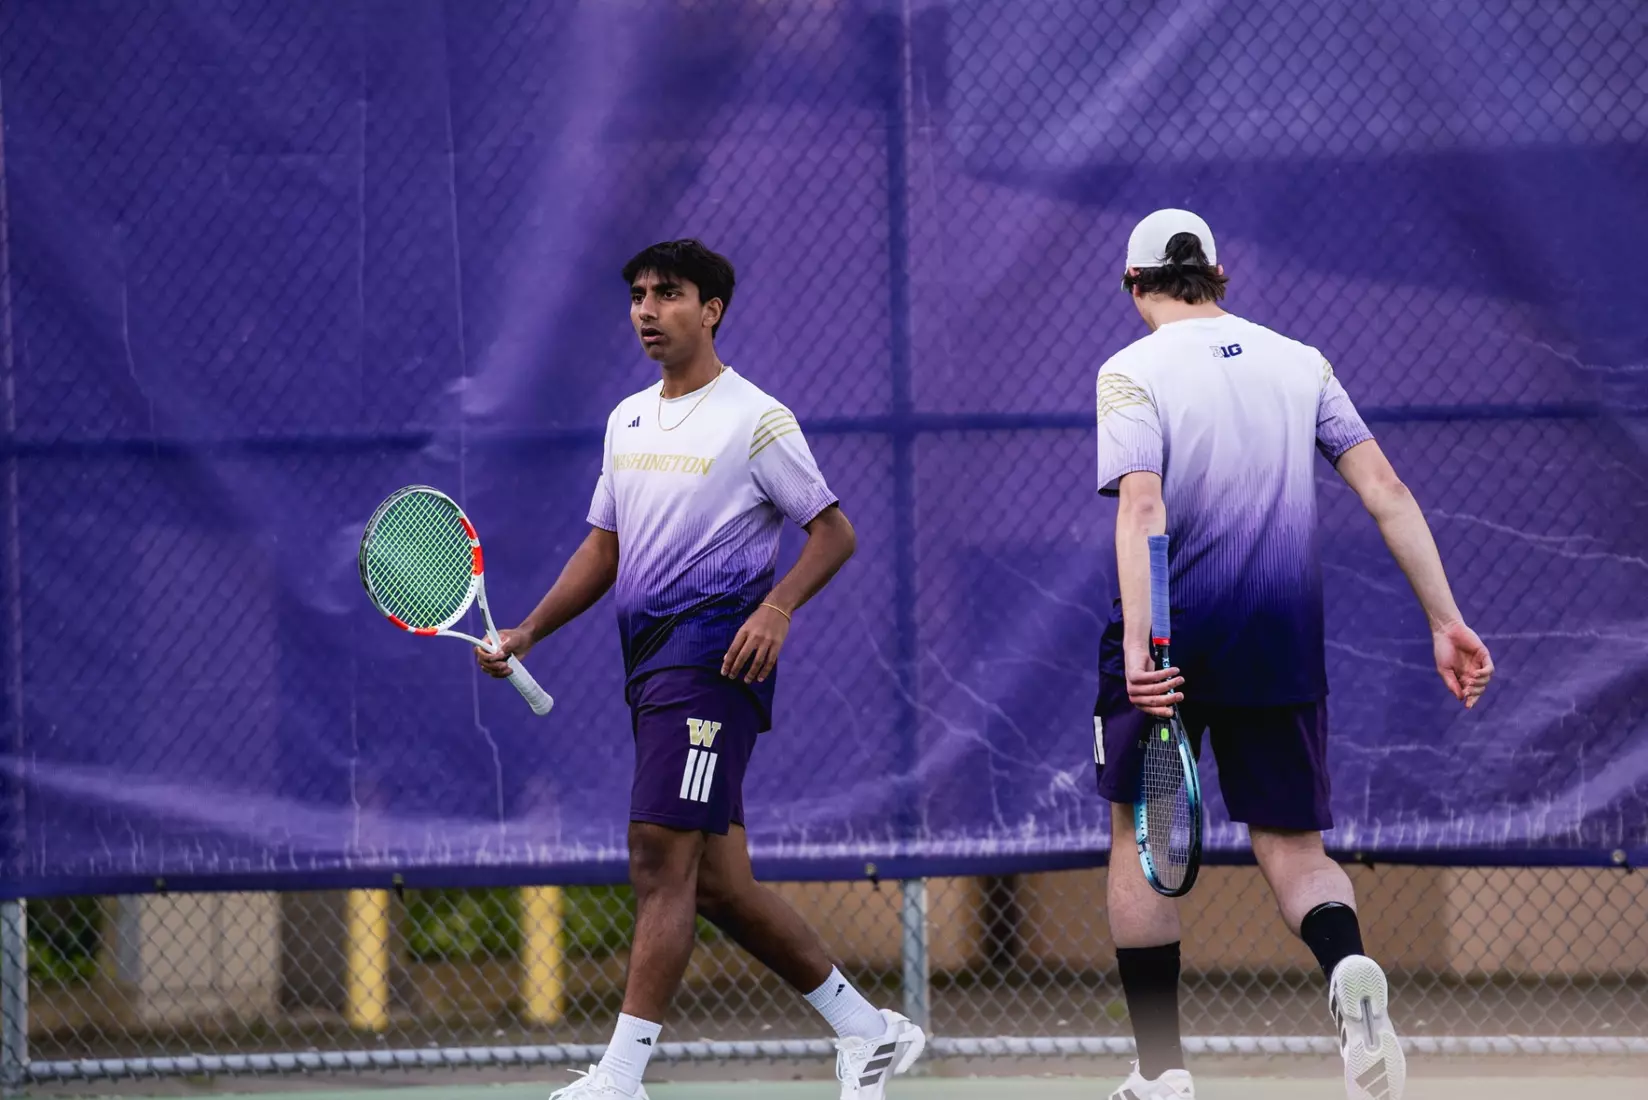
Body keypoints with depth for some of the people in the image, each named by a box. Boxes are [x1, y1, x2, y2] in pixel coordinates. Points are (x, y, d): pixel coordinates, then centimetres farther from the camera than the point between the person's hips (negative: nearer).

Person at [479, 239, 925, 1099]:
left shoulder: (755, 420, -4)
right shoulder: (628, 420, 18)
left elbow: (833, 531, -3)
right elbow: (604, 546, 23)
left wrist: (777, 606, -19)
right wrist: (526, 633, 12)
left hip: (713, 658, -8)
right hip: (650, 664, 8)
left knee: (662, 859, -15)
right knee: (717, 883, 7)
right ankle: (867, 1031, 18)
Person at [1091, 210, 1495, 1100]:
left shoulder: (1133, 372, -5)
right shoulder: (1300, 363, 8)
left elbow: (1142, 508, -20)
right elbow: (1386, 492, 2)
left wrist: (1138, 644, -29)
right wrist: (1446, 621, 3)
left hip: (1166, 650, -3)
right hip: (1282, 648, 3)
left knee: (1138, 835, 13)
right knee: (1293, 848, 7)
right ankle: (1349, 969, -27)